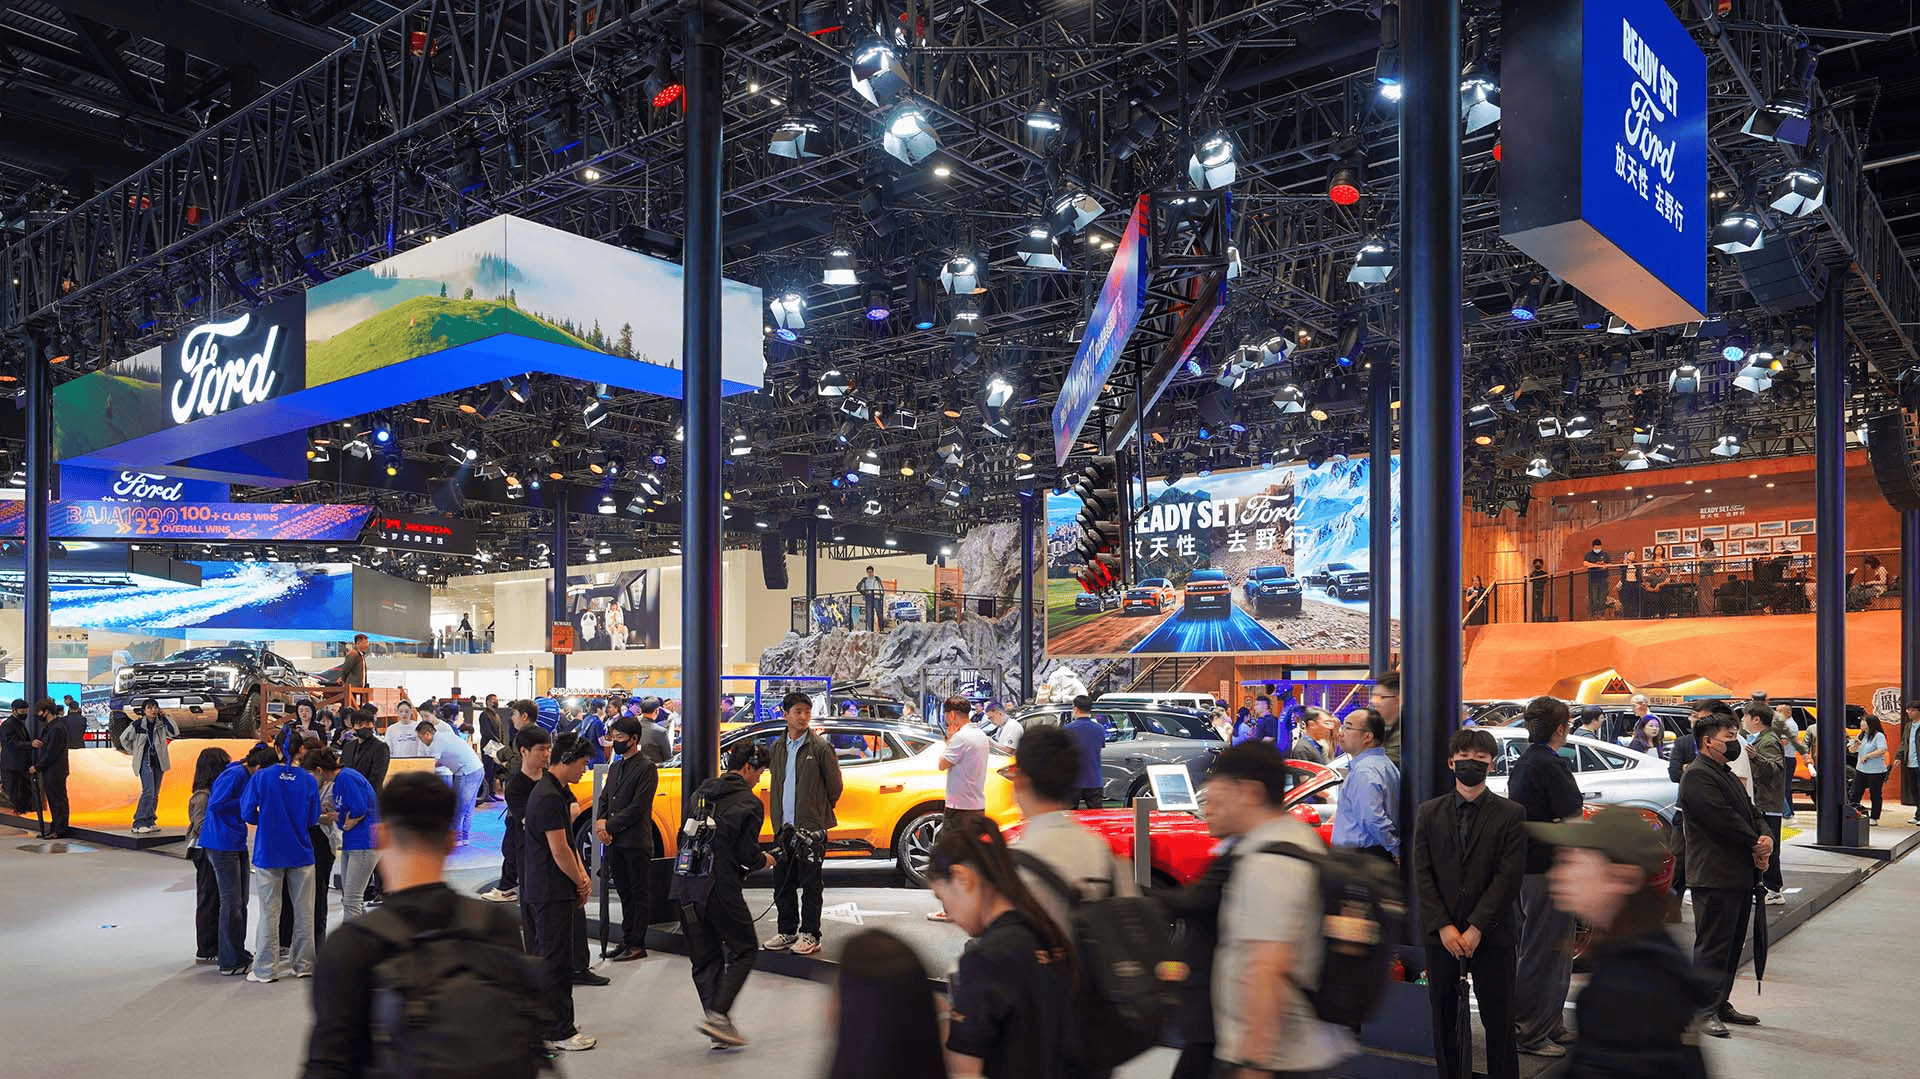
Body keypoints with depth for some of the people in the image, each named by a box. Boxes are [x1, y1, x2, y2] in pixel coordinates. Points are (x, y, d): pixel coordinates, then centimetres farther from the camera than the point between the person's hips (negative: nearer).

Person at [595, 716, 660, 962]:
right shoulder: (615, 766, 17)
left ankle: (637, 945, 5)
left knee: (639, 894, 0)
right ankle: (627, 940, 21)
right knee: (624, 893, 13)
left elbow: (638, 808, -15)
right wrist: (601, 823, -1)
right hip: (615, 841, 8)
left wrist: (609, 825, -12)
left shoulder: (646, 767, -10)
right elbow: (604, 798, 18)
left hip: (636, 842, -7)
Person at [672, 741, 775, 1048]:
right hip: (719, 887, -7)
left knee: (704, 957, 14)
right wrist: (763, 861, 12)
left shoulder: (701, 793, 16)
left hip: (684, 885, 7)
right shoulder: (749, 803, -6)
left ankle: (717, 1023, 13)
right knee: (744, 950, 8)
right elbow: (746, 852, -11)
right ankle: (717, 1014, -5)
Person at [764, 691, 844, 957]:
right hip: (784, 827, 5)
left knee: (809, 884, 1)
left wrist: (820, 810, 6)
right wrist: (777, 819, 14)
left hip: (810, 828, -5)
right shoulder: (779, 747, 10)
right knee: (782, 882, 11)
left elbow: (835, 786, -1)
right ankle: (787, 931, 24)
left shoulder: (820, 747, -6)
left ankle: (810, 935, 10)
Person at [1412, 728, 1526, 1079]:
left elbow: (1510, 876, -6)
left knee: (1499, 1021, 3)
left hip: (1492, 934, -2)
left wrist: (1477, 928, -12)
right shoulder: (1429, 812, 7)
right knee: (1444, 1021, 8)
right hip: (1441, 934, 2)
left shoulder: (1511, 815, 1)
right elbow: (1422, 874, 3)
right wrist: (1443, 926, -8)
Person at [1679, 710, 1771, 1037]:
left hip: (1739, 875, 10)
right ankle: (1705, 1011, -3)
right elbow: (1723, 819, -20)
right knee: (1713, 944, -7)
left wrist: (1765, 838, -3)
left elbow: (1751, 812, 17)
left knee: (1732, 943, 15)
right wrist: (1755, 844, -10)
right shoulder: (1698, 775, -13)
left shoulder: (1726, 775, 20)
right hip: (1715, 877, -10)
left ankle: (1721, 1004, 23)